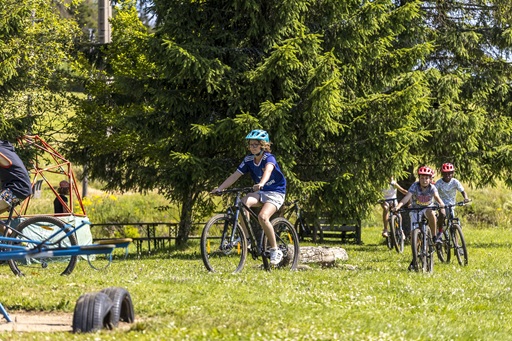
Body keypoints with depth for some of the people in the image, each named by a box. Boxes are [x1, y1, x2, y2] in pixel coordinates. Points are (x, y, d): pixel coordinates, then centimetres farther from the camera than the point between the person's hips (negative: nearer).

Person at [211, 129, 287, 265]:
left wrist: (261, 184, -59)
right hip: (260, 193, 5)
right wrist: (220, 188, -16)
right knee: (244, 202, -28)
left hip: (275, 193, -5)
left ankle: (275, 250, -15)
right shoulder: (249, 160, 0)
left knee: (263, 216, -30)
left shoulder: (269, 158, -17)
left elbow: (268, 170, -39)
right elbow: (235, 175, -3)